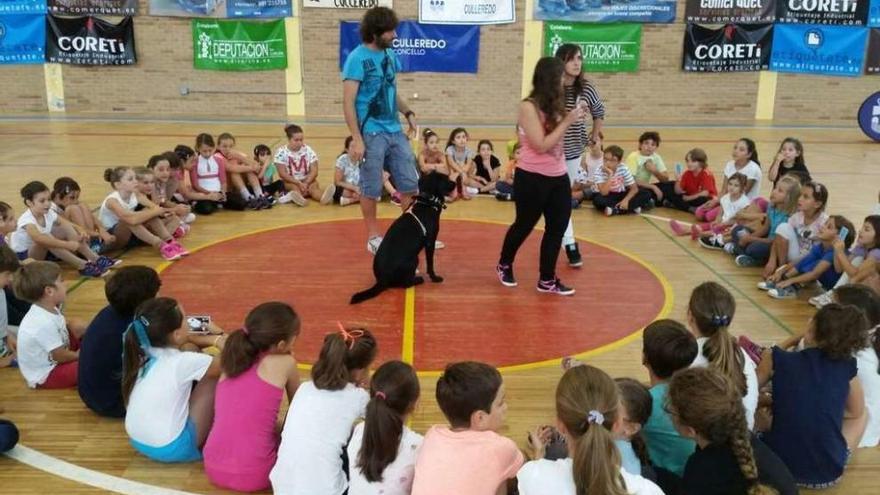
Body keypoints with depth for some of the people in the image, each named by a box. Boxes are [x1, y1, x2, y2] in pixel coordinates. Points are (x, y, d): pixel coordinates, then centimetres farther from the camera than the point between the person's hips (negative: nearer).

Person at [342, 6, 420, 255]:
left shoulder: (390, 55, 10)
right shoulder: (357, 58, -11)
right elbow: (348, 102, -13)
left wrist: (408, 113, 8)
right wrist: (356, 138, -19)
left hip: (395, 131, 7)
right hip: (371, 133, -7)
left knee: (410, 184, 9)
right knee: (371, 189, 3)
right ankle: (373, 237, 18)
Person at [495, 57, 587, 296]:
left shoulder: (553, 106, 6)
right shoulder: (529, 107, -15)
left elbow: (556, 140, 7)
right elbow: (541, 145, -20)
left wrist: (571, 118, 2)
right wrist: (567, 121, -19)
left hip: (558, 177, 7)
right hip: (532, 178, -7)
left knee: (557, 227, 7)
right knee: (524, 225, 11)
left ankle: (547, 280, 20)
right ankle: (504, 265, 36)